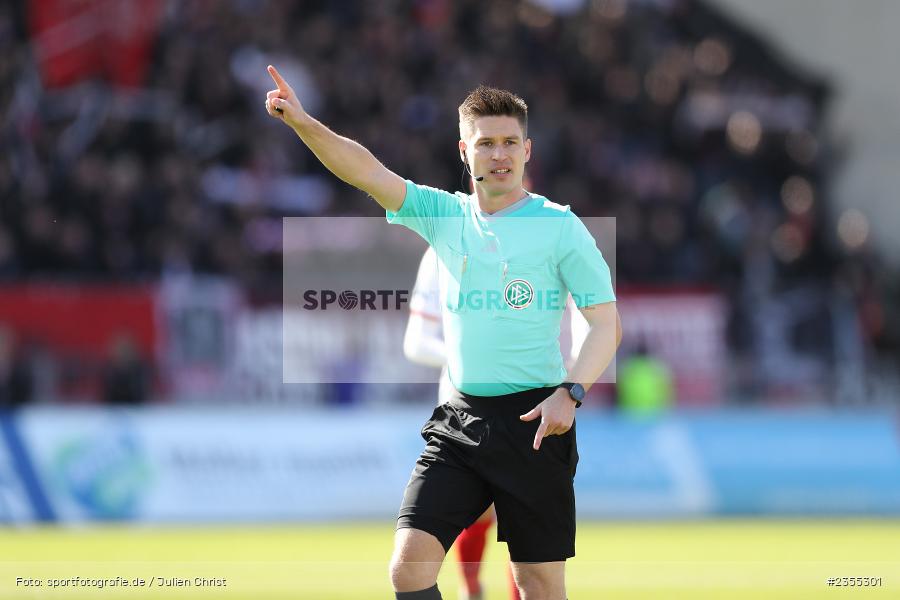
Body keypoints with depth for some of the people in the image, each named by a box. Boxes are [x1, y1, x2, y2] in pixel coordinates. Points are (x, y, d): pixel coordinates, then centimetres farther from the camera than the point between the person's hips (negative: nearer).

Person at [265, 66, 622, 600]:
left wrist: (570, 393, -19)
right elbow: (368, 172, -2)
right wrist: (303, 123, -17)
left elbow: (607, 324, -3)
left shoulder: (560, 226, -2)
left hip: (533, 420, -3)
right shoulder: (445, 216, 9)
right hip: (459, 420, 4)